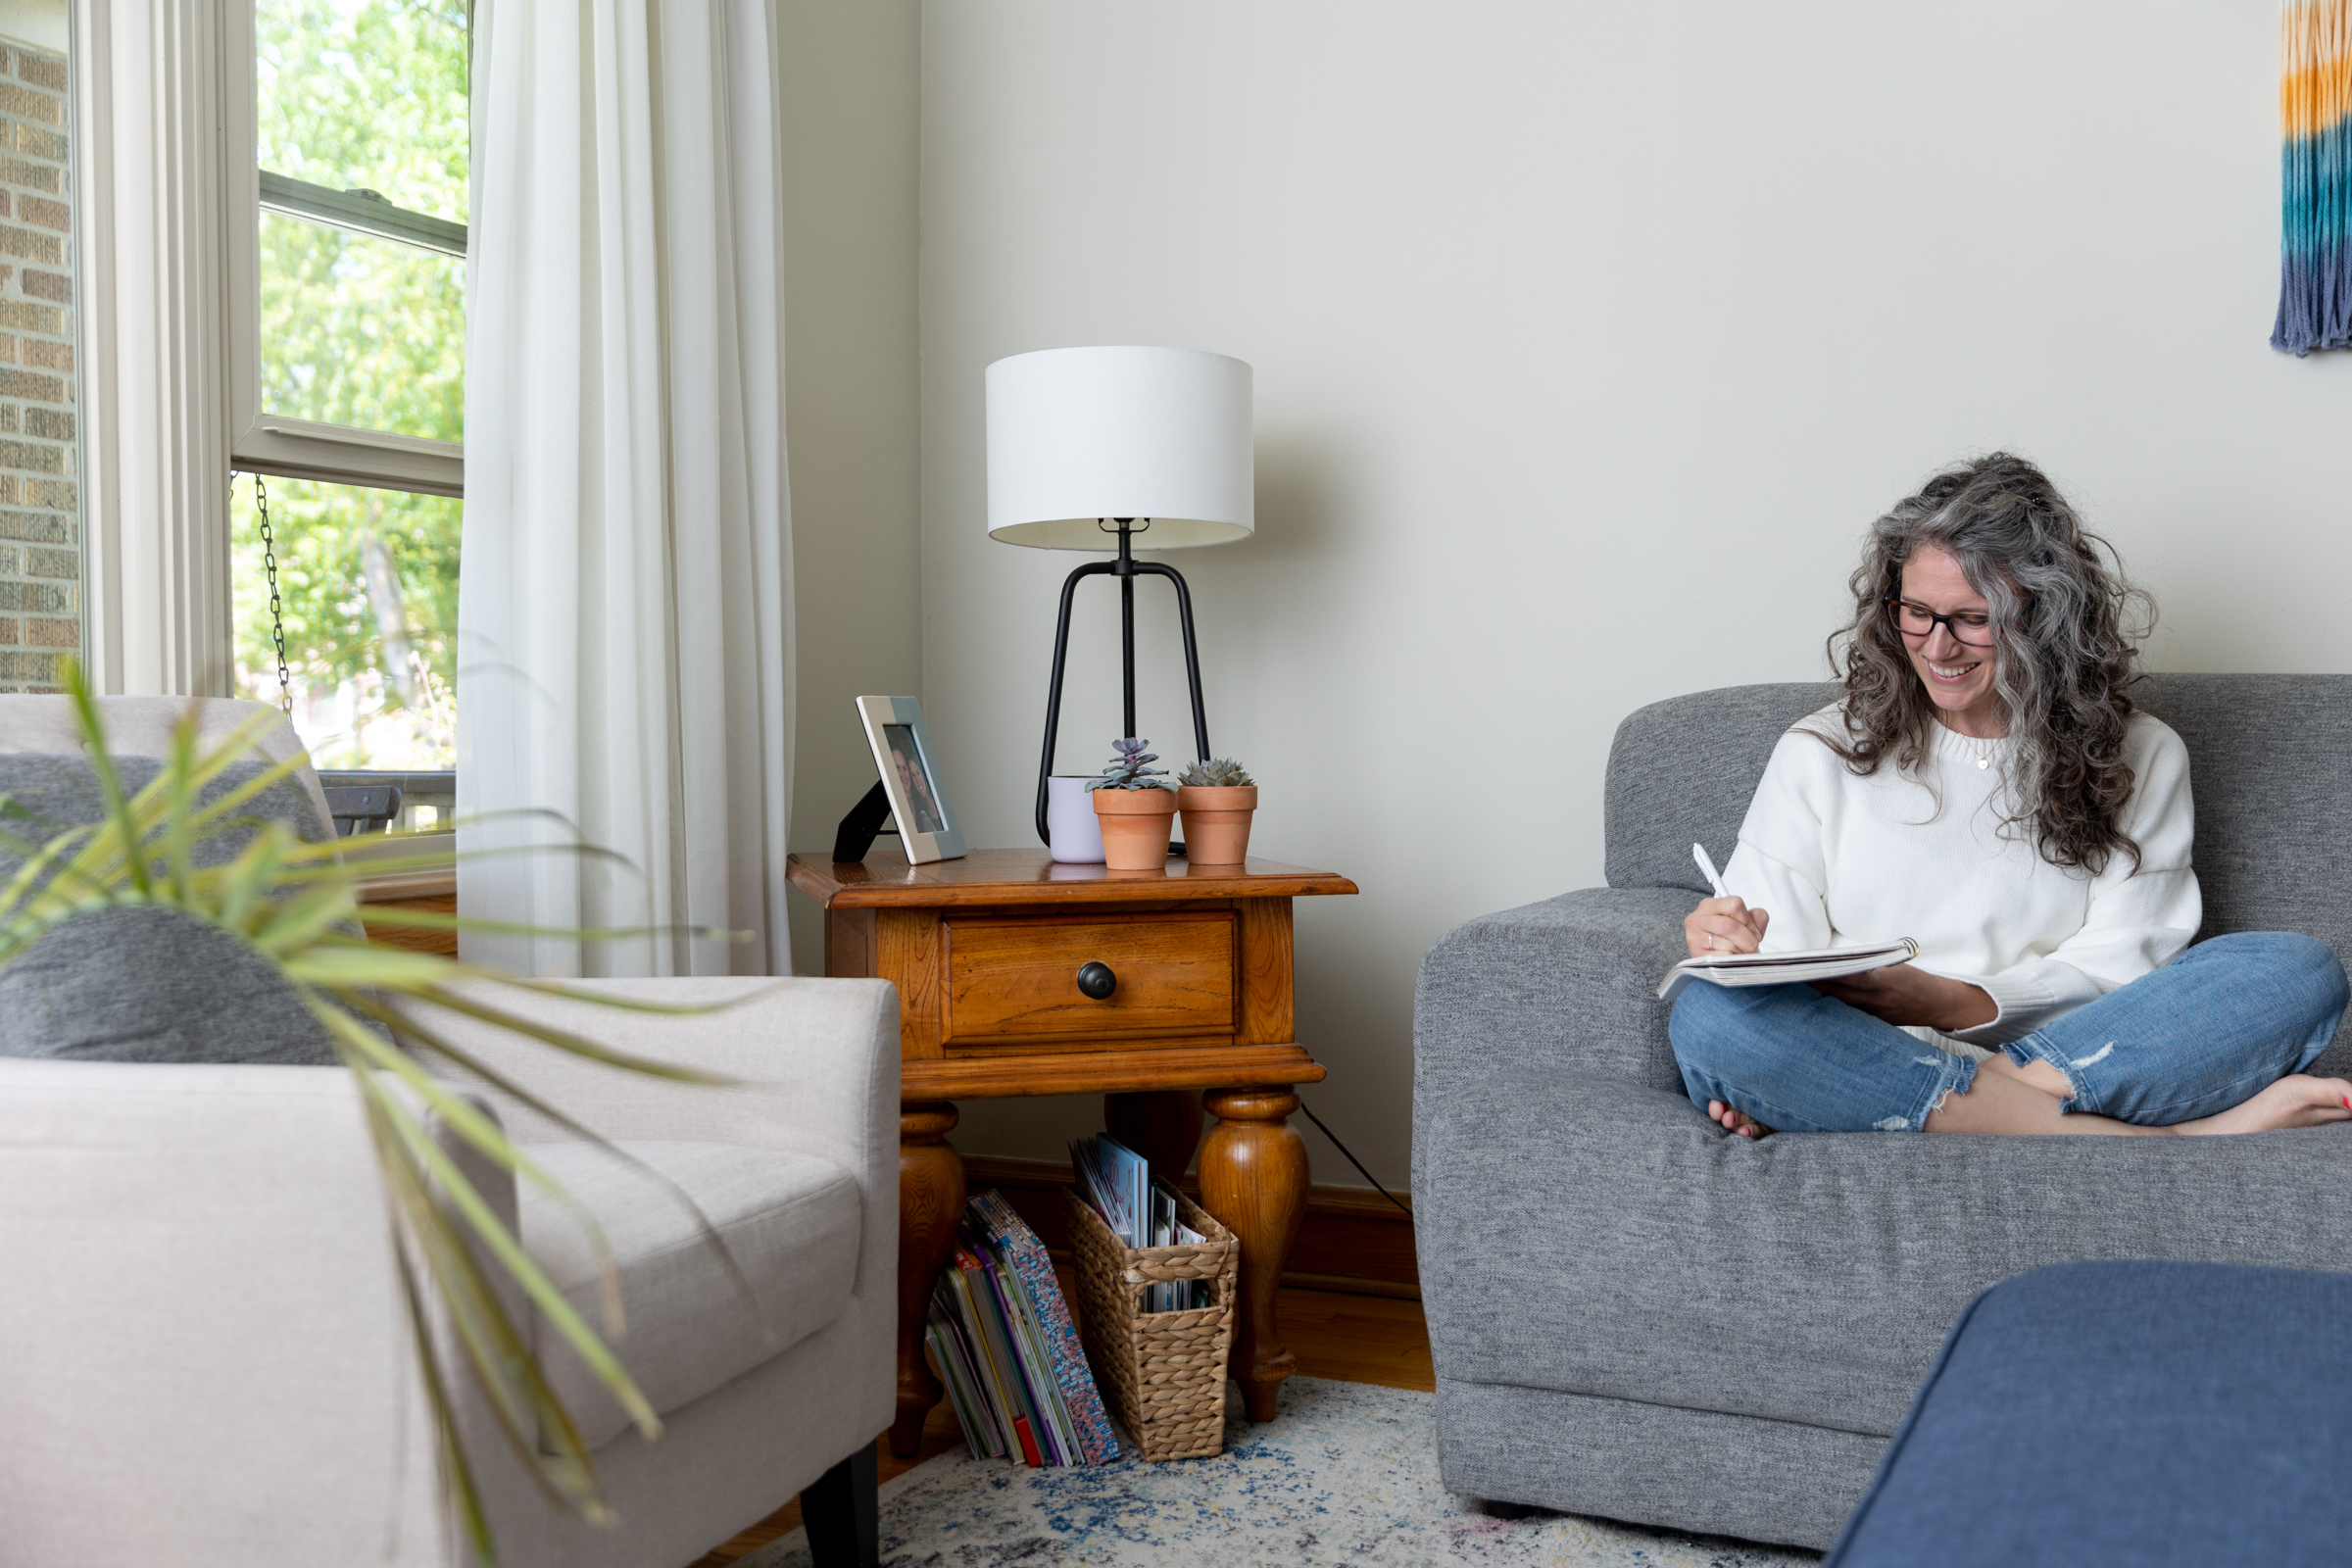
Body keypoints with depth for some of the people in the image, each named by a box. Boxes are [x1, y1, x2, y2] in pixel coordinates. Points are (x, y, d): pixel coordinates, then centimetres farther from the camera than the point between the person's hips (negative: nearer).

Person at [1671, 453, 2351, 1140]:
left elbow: (2118, 966, 3)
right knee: (1707, 1016, -34)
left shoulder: (2141, 758, 14)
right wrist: (1730, 945, -17)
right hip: (1859, 1063, 0)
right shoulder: (1820, 754, 14)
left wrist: (1949, 1003, -14)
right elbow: (1771, 958, 9)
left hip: (2075, 1057, 1)